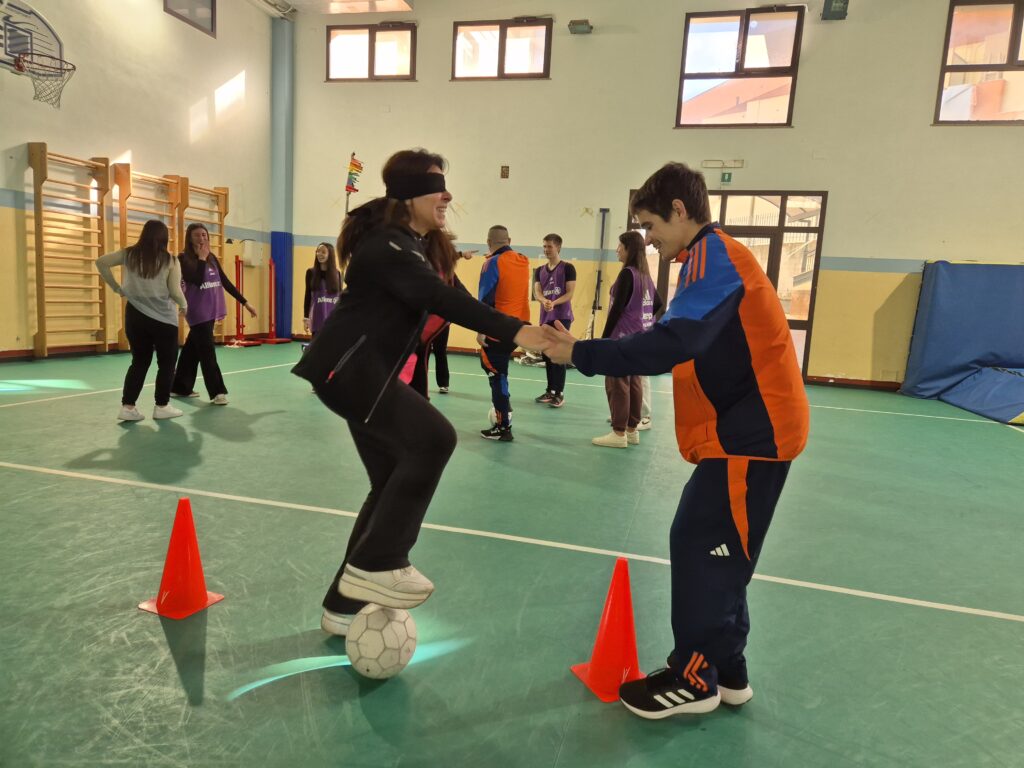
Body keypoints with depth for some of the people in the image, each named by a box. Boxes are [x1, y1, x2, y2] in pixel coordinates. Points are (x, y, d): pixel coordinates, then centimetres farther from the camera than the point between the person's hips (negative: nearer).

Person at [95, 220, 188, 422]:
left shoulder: (129, 254, 3)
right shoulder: (170, 260, -7)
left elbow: (101, 262, 5)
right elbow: (175, 291, -10)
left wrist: (117, 288, 11)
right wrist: (184, 305, 10)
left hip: (135, 315, 4)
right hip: (163, 318, -4)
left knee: (139, 362, 15)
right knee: (166, 363, 10)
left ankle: (127, 407, 12)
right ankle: (161, 406, 13)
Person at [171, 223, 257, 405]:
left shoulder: (212, 258, 10)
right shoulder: (184, 258, -8)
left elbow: (225, 282, 11)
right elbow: (197, 280, -23)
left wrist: (244, 302, 8)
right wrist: (201, 258, -14)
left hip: (210, 311, 6)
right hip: (197, 312, -6)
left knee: (193, 349, 14)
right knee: (207, 351, -9)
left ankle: (180, 387, 25)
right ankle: (217, 392, -7)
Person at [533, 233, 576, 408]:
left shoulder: (567, 268, -2)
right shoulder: (540, 270, 13)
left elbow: (570, 293, -8)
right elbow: (537, 292, 3)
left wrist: (554, 303, -23)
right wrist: (544, 301, -20)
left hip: (562, 317, -5)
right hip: (545, 318, 6)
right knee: (547, 355, 9)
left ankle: (559, 394, -3)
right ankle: (549, 391, 19)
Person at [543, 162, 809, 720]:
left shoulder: (713, 255, -14)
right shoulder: (714, 257, 18)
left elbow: (672, 343, -29)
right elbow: (685, 343, 13)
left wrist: (581, 353, -26)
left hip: (750, 433, -10)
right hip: (745, 428, 10)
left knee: (700, 548, -3)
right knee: (715, 551, 14)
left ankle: (695, 678, 12)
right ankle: (725, 671, 26)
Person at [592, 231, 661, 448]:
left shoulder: (627, 273, -15)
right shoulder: (645, 275, 11)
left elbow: (618, 308, -18)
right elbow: (658, 303, 19)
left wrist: (604, 337, -15)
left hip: (624, 337, -9)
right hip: (640, 337, 9)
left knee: (617, 383, -4)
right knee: (634, 382, 12)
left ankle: (619, 433, -1)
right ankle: (632, 429, 18)